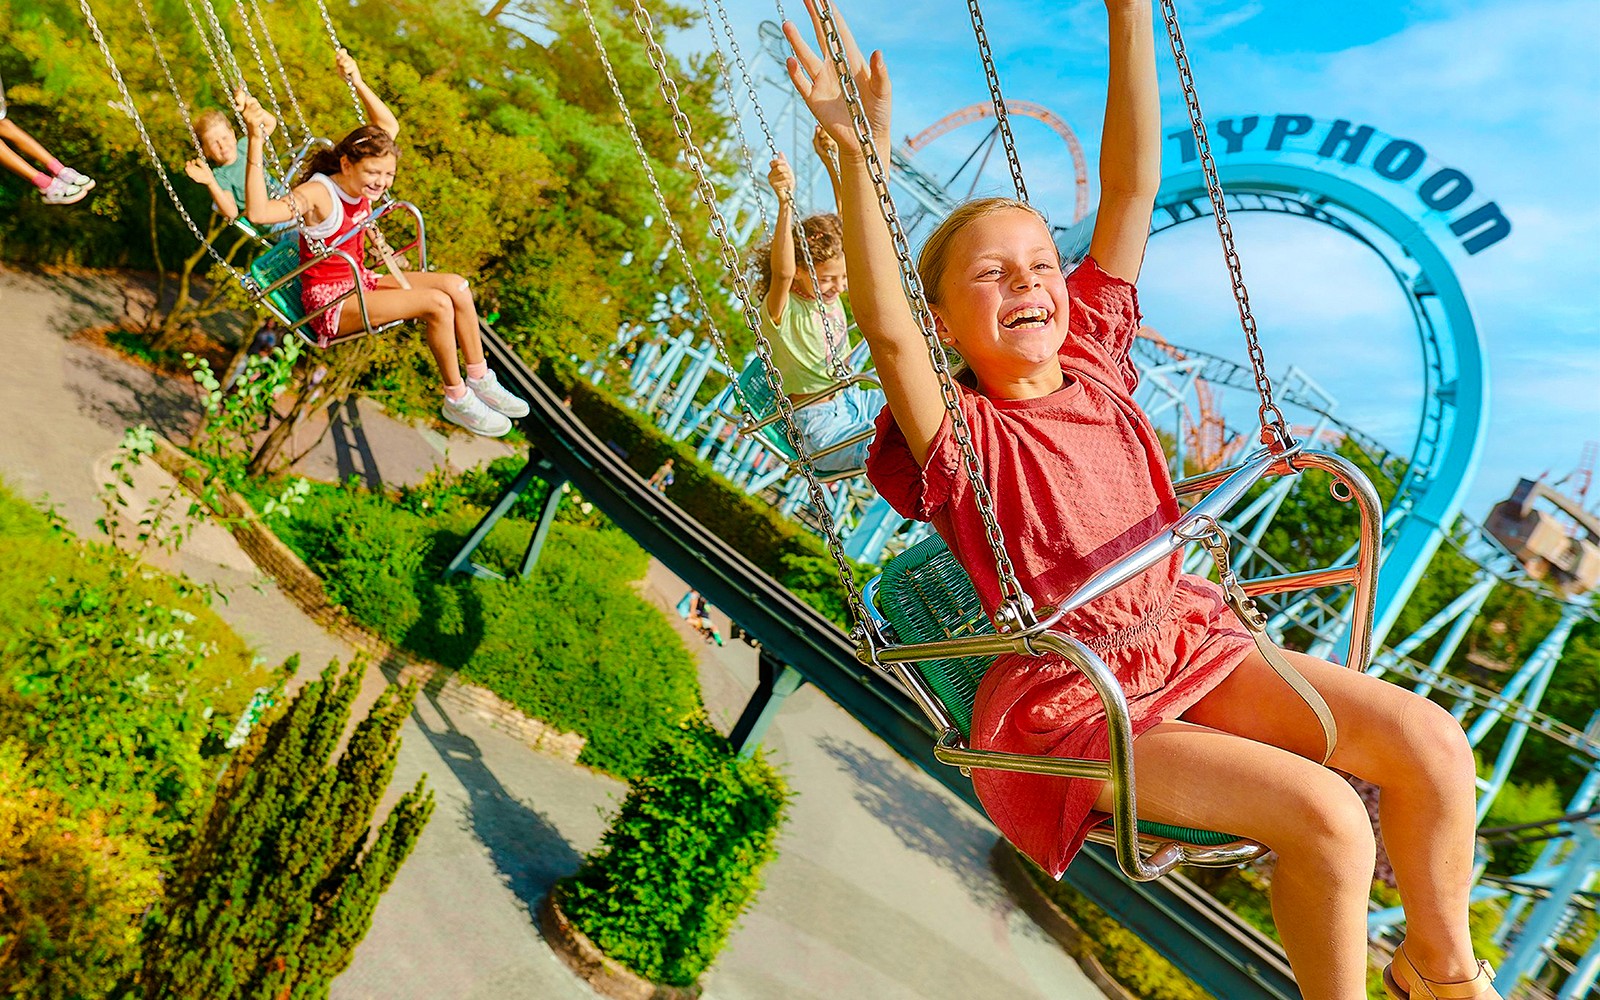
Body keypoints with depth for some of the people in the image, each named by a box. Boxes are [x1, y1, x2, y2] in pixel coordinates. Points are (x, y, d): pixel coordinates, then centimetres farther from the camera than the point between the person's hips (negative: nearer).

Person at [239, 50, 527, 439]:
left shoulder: (360, 184, 1)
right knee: (437, 303, -24)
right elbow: (257, 212, -42)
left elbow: (389, 125, 16)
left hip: (358, 282, 9)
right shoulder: (317, 194, -22)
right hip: (329, 303, -9)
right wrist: (256, 141, -46)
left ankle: (480, 380, 0)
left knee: (456, 285, -8)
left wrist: (357, 81, 6)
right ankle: (457, 400, -12)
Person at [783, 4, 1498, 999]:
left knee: (1431, 740, -5)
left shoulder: (1092, 359, 4)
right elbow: (887, 331, -31)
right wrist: (859, 152, -40)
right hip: (1069, 702, -6)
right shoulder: (961, 436, -11)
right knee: (1324, 814, -22)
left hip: (1191, 640, 7)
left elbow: (1132, 187, 0)